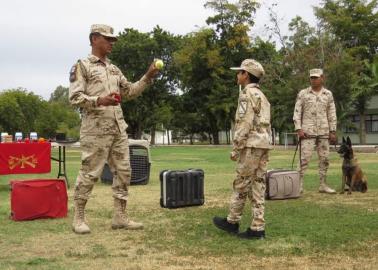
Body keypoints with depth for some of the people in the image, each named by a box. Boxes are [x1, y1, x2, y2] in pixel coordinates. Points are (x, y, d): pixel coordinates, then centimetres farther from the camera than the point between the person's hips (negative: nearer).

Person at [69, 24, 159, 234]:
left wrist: (148, 77, 8)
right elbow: (75, 98, -10)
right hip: (96, 129, -7)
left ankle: (120, 216, 13)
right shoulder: (82, 66, -1)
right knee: (90, 173, -4)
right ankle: (79, 218, 8)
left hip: (119, 129, 7)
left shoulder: (114, 69, 20)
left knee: (123, 172, 6)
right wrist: (99, 101, -26)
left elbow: (130, 92, 20)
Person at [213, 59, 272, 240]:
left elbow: (245, 124, -17)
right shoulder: (262, 96, 21)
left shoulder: (247, 94, -9)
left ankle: (232, 222, 12)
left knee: (241, 184, 1)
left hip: (251, 145, -9)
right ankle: (257, 228, 4)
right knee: (257, 185, 5)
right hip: (264, 144, 9)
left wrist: (235, 148, -14)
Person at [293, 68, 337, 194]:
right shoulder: (303, 93, 2)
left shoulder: (328, 94, 9)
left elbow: (332, 114, 10)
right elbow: (297, 112, 0)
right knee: (304, 158, -8)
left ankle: (323, 185, 14)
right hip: (307, 131, -3)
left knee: (324, 159, 5)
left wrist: (333, 131, 3)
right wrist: (298, 129, -10)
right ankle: (299, 184, -4)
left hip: (324, 132, 3)